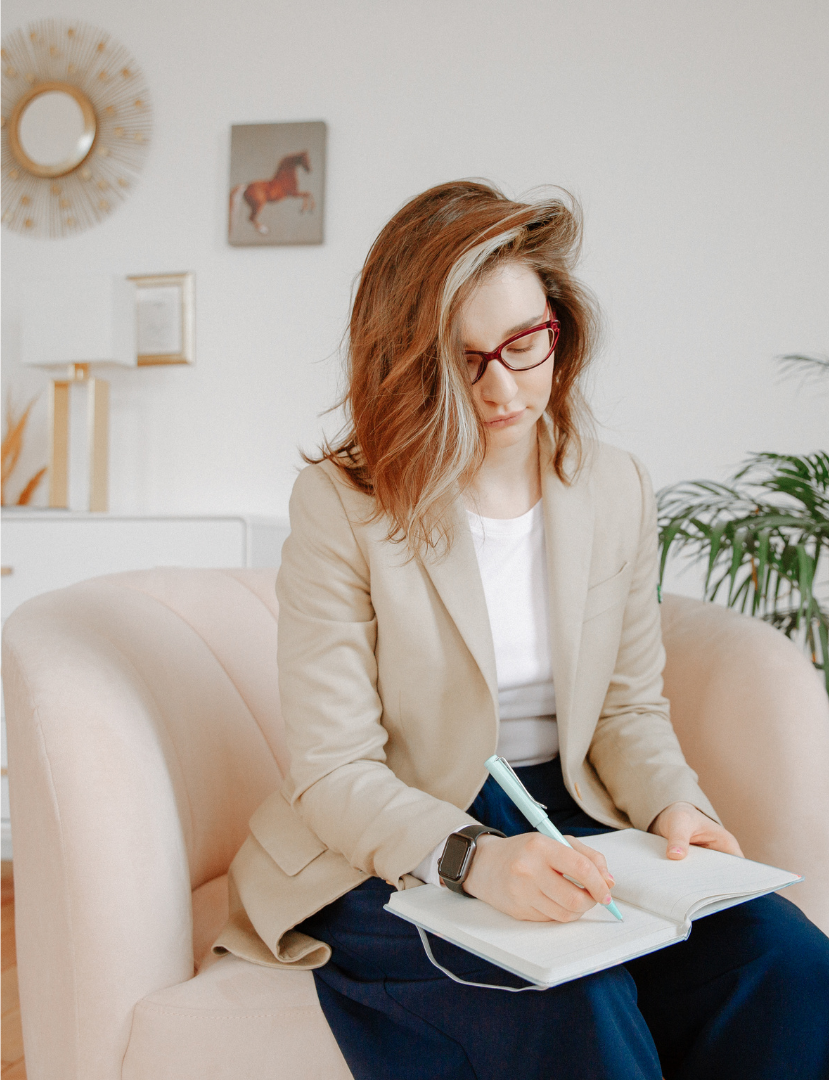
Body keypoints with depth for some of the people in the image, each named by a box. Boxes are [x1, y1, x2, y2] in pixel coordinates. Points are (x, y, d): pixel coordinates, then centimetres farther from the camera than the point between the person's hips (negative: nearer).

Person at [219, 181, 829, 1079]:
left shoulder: (617, 489, 5)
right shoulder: (341, 503, -11)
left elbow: (629, 707, 11)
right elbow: (333, 771, -13)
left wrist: (671, 802, -10)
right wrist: (473, 858, -30)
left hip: (570, 825, 5)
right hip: (395, 860, -4)